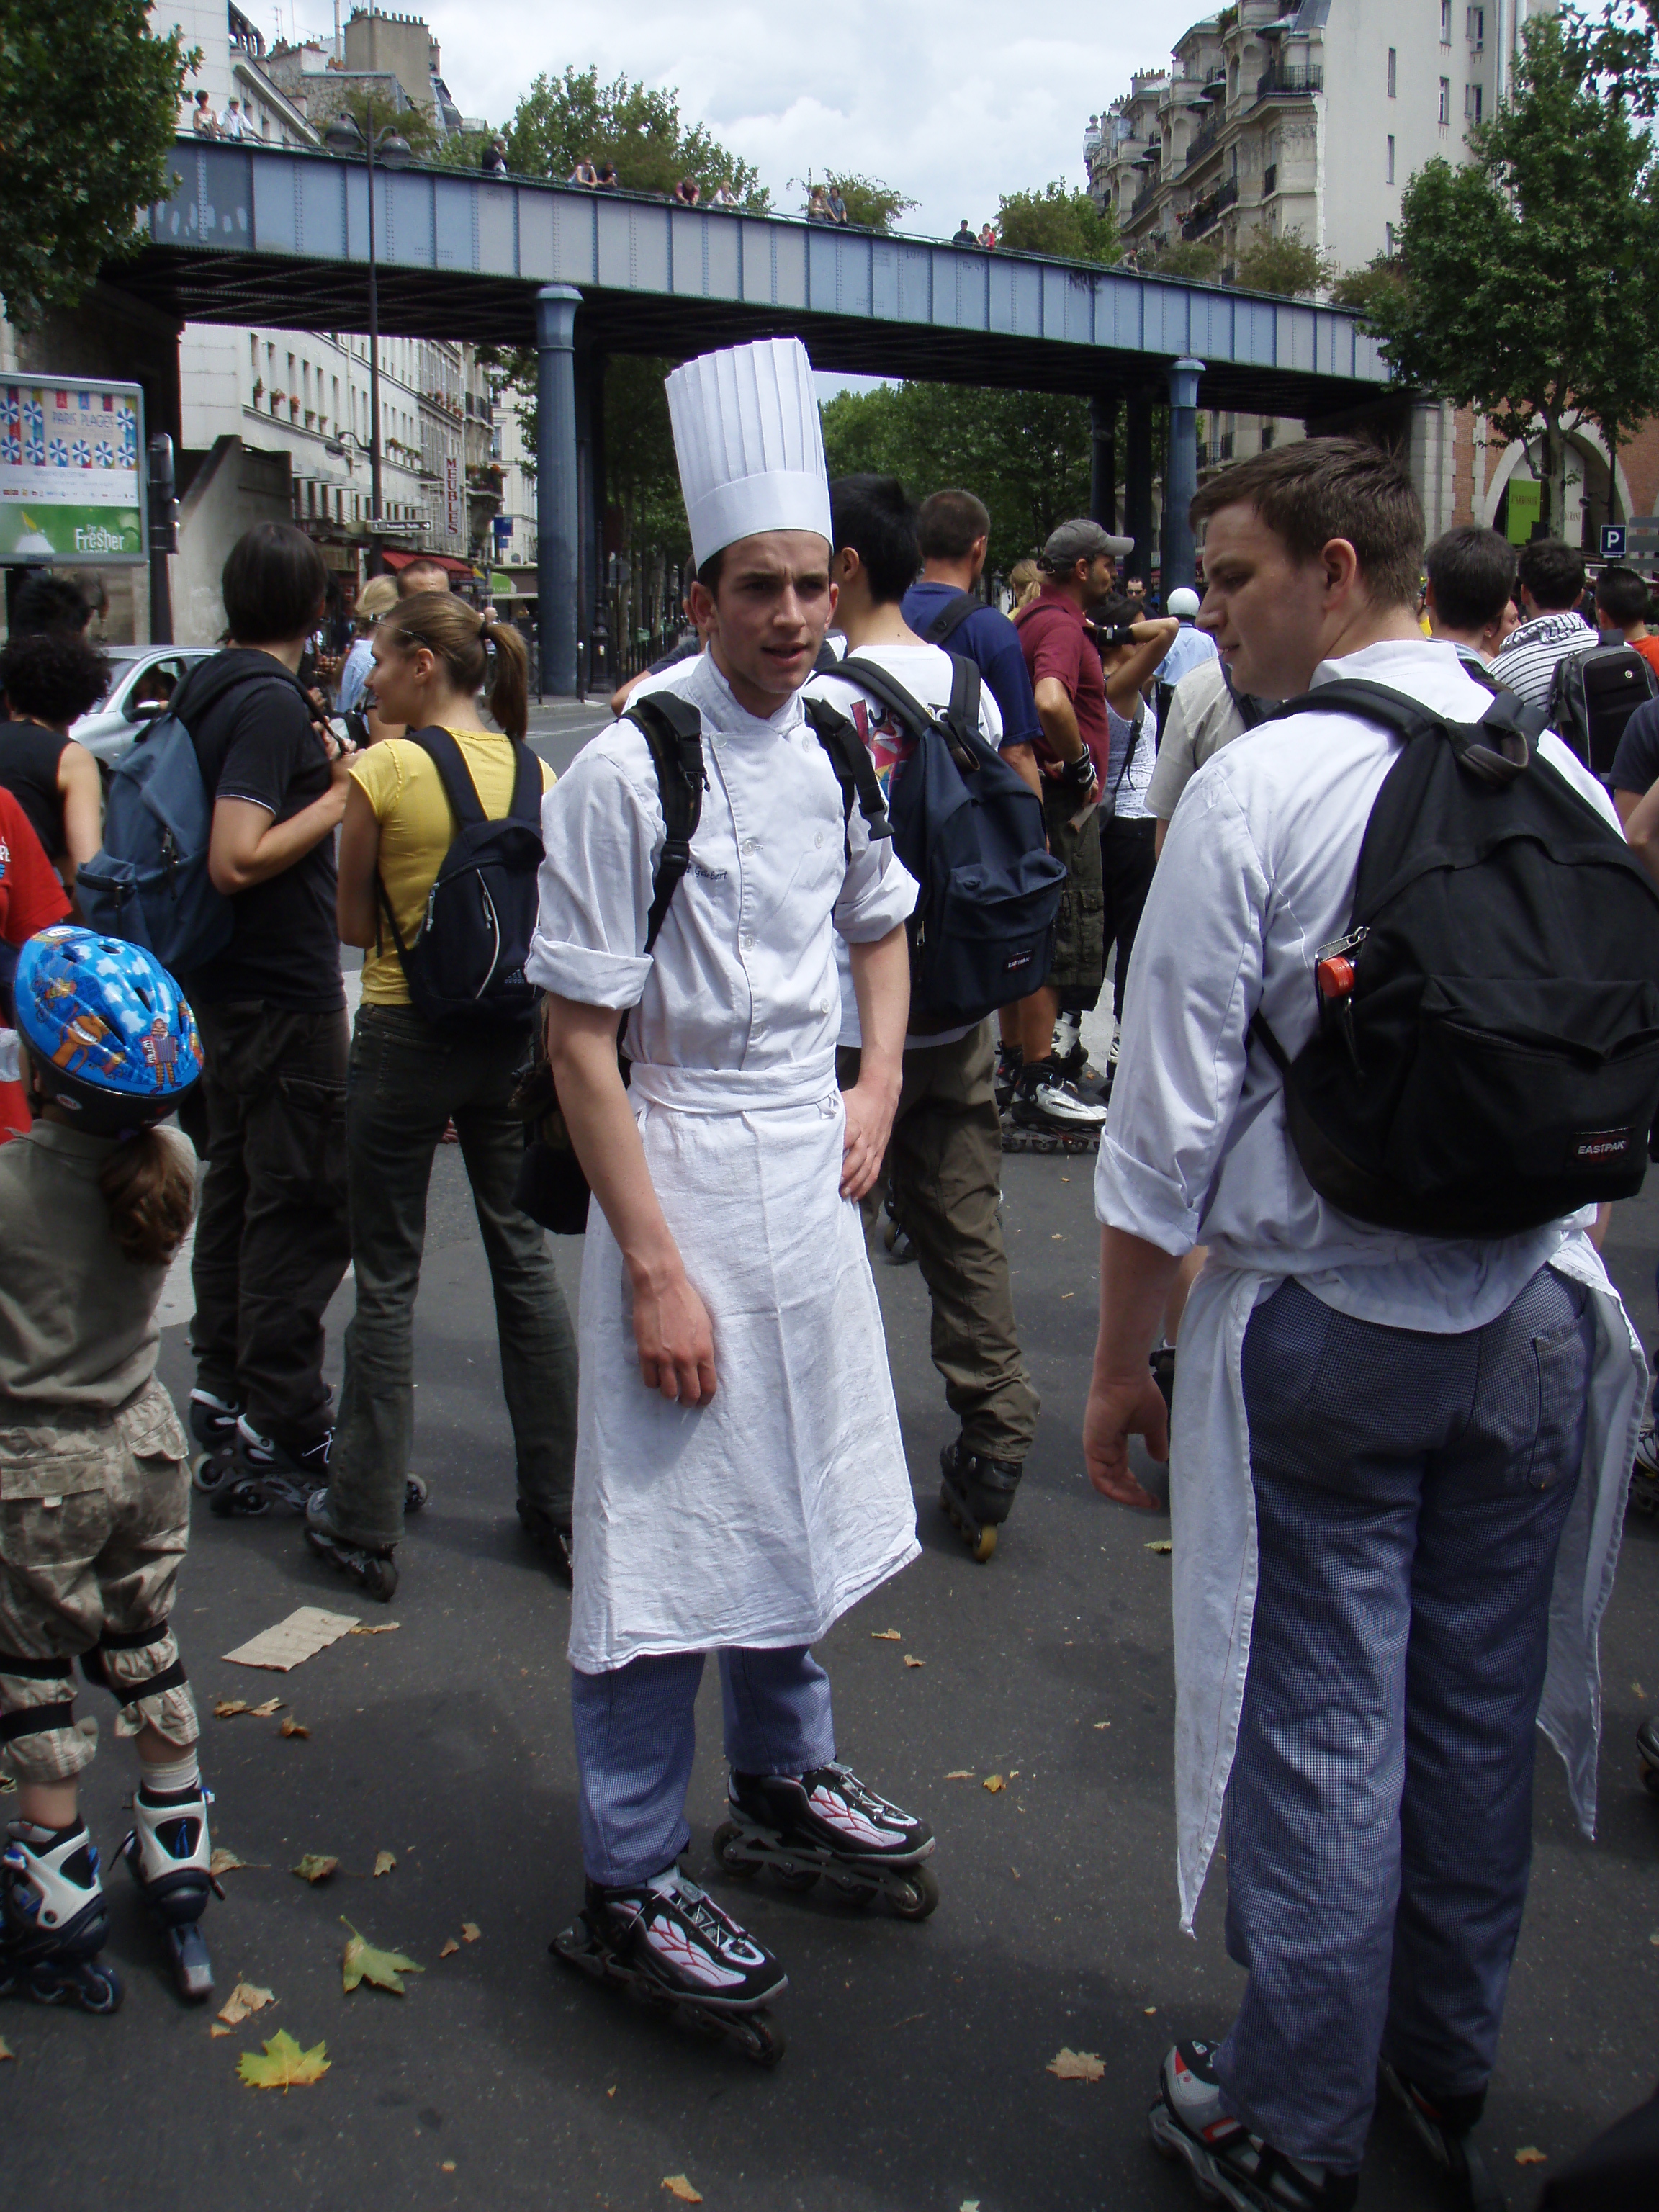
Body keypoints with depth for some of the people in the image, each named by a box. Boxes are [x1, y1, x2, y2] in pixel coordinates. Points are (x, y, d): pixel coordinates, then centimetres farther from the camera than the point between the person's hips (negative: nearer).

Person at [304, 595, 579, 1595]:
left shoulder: (386, 770, -12)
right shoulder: (534, 772, 2)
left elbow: (354, 924, -5)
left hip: (405, 1035, -4)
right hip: (513, 1035, 5)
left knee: (388, 1280, 6)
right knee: (525, 1261, 14)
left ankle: (365, 1522, 15)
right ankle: (562, 1511, 20)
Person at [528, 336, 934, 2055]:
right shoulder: (627, 771, -17)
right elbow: (579, 1040, -16)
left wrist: (878, 1091, 6)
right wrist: (654, 1264, -18)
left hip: (811, 1165, 7)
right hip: (678, 1170, -6)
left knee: (800, 1495, 18)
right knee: (668, 1527, 0)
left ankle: (782, 1783, 40)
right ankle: (626, 1885, 16)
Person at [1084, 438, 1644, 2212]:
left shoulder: (1256, 790, -14)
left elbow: (1171, 1116, -13)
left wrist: (1122, 1359, -3)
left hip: (1325, 1330, -5)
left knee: (1321, 1729, 6)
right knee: (1479, 1714, 18)